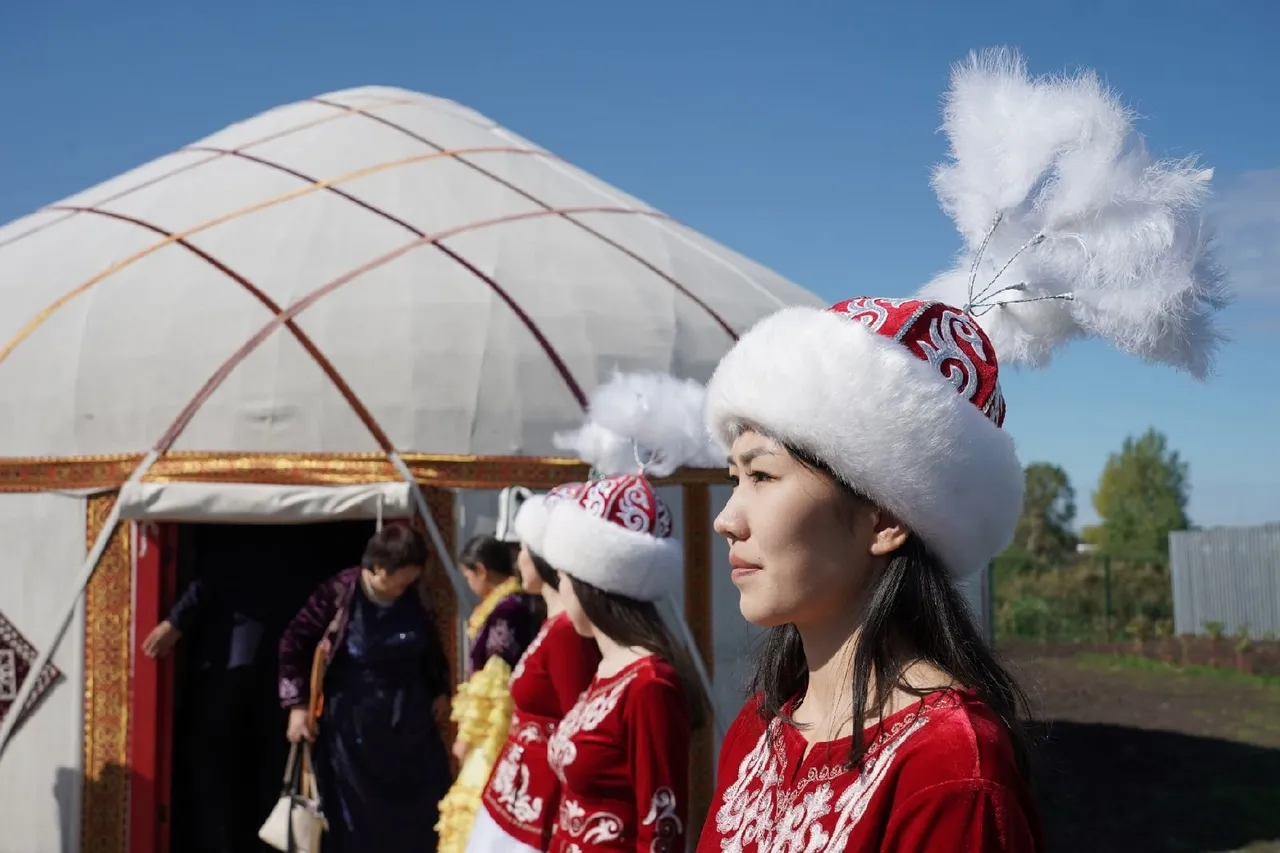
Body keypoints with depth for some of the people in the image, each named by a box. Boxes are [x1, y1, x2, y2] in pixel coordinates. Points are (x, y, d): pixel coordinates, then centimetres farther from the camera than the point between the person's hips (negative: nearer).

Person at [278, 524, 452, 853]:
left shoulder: (413, 595, -6)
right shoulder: (338, 592, -17)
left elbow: (432, 644, 12)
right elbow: (294, 643, -7)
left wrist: (440, 691, 13)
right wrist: (297, 704, -9)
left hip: (410, 718, 4)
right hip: (353, 723, -4)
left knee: (421, 808, 9)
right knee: (356, 815, 6)